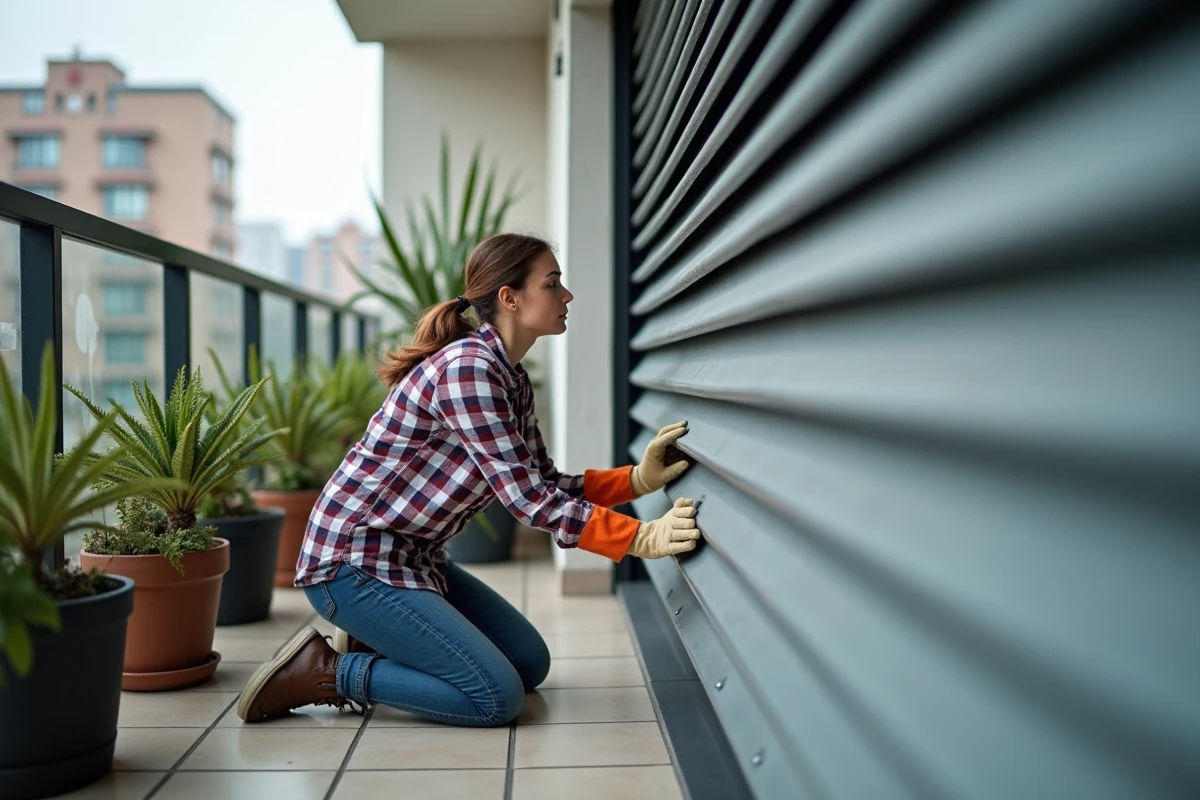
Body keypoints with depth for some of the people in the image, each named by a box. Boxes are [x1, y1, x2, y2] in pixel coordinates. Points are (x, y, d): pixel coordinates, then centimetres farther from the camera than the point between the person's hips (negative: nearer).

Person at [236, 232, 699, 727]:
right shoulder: (467, 366, -23)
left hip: (411, 557, 10)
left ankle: (374, 645, 17)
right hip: (354, 559, -10)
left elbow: (547, 484, 6)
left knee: (530, 663, 13)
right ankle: (323, 673, -3)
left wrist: (639, 479, -7)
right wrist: (641, 539, -30)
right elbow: (525, 499, -27)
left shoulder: (511, 378, 7)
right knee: (497, 698, -13)